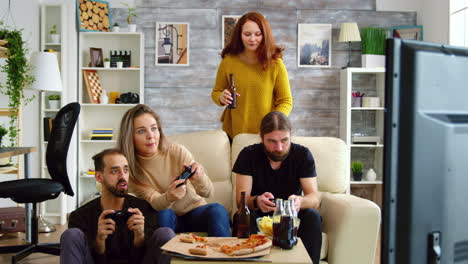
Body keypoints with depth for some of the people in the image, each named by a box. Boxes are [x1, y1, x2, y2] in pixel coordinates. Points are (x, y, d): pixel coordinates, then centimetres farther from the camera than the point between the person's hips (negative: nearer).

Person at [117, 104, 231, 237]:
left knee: (217, 210, -29)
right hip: (166, 220, 0)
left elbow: (207, 193, -15)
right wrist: (169, 197, -46)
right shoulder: (130, 168, -12)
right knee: (162, 214, -32)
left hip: (194, 211, 0)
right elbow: (153, 201, -22)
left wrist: (199, 177, -39)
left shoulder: (177, 151, -14)